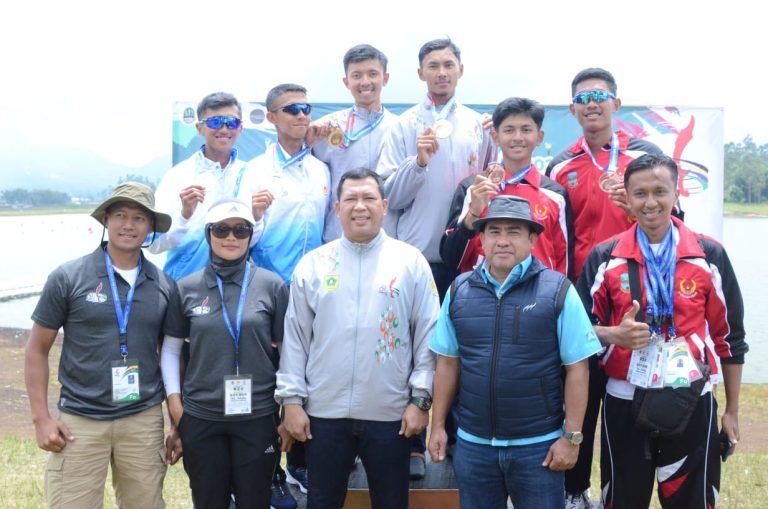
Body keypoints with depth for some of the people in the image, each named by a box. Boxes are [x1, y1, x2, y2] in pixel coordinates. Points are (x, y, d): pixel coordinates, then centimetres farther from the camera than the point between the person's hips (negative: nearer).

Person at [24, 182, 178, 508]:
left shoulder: (164, 286, 4)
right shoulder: (67, 278, -3)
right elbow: (37, 350, 1)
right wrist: (41, 418, -6)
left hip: (144, 420, 3)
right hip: (80, 420, -2)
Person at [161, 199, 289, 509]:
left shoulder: (272, 286, -2)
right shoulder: (187, 288, 1)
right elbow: (170, 348, 8)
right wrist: (174, 401, 1)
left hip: (258, 416, -1)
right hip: (200, 418, 1)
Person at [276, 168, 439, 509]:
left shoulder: (411, 262, 0)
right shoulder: (312, 264, 3)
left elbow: (428, 335, 0)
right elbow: (295, 338, 4)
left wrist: (420, 398, -5)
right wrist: (291, 399, 0)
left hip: (390, 414, -1)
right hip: (324, 412, 1)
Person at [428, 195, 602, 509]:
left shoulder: (557, 291, -8)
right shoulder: (459, 291, 2)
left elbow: (576, 368, -7)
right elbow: (448, 363, 7)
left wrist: (572, 436, -8)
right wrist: (438, 425, 6)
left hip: (537, 445, -3)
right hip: (472, 442, 3)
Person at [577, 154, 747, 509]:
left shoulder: (710, 256, -1)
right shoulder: (604, 258, -1)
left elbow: (729, 338, 5)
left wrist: (732, 410, 6)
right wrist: (615, 334, -17)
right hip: (624, 403, 0)